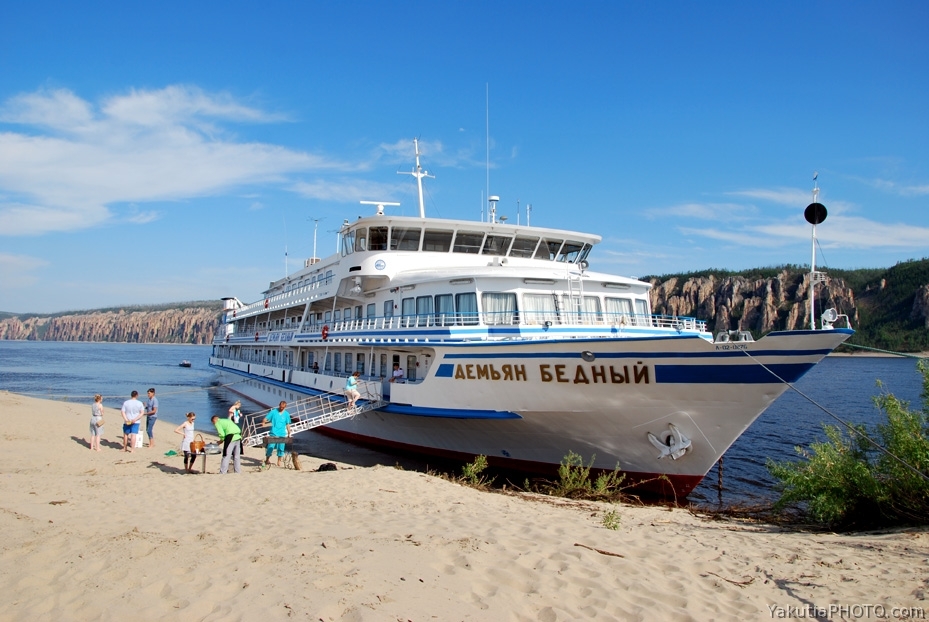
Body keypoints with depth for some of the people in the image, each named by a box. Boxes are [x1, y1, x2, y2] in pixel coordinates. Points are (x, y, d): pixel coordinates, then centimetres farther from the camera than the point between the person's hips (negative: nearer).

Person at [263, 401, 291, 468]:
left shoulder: (286, 414, 5)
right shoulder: (273, 412, -1)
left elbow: (288, 425, 11)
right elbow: (265, 420, 2)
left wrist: (289, 434, 10)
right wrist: (269, 421, -18)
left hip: (282, 435, 2)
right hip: (273, 434, -2)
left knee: (281, 448, 4)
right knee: (270, 447, -4)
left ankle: (280, 462, 16)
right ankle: (267, 460, 12)